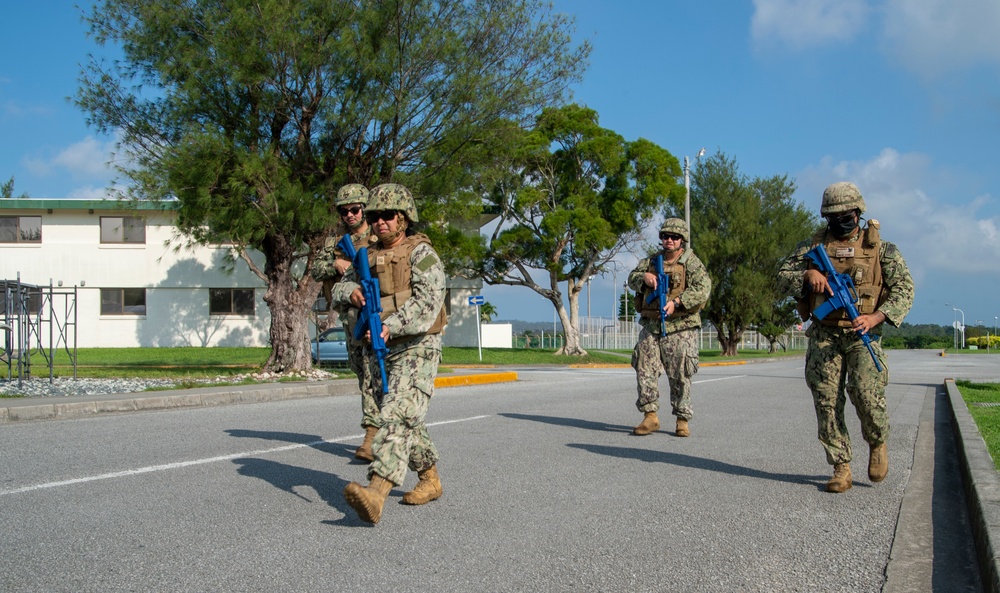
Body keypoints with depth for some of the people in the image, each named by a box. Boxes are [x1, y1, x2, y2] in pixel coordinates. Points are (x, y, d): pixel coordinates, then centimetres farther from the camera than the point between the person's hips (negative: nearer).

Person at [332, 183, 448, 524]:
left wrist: (391, 326, -33)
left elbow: (428, 301, -20)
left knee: (397, 417, -22)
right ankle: (431, 482, 32)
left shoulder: (421, 253, -8)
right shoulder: (369, 257, 15)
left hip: (416, 348, -8)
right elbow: (339, 288, 19)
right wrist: (351, 291, -6)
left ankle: (376, 494, -36)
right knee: (408, 421, 16)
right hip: (379, 352, 8)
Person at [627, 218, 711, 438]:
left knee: (680, 376, -2)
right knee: (645, 370, -2)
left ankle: (683, 420, 9)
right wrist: (644, 277, -9)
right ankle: (650, 416, 5)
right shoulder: (651, 260, 17)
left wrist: (677, 302, -24)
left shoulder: (692, 262, 0)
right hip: (651, 327, 5)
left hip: (680, 328, -4)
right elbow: (632, 279, 14)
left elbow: (703, 288, -13)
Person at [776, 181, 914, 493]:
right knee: (827, 401, -3)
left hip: (862, 333, -2)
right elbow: (782, 277, 12)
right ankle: (841, 468, 6)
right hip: (823, 335, 2)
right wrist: (808, 274, -10)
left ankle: (877, 443, 15)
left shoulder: (881, 248, 7)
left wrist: (876, 317, -15)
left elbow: (904, 287, 0)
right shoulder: (813, 246, 12)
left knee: (866, 394, -16)